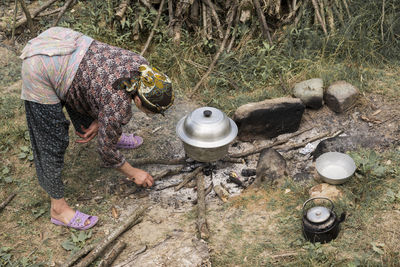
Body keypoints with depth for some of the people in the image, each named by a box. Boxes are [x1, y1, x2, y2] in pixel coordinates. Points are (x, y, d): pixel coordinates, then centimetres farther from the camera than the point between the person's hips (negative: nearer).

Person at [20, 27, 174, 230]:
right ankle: (58, 208, 17)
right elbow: (106, 151, -6)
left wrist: (98, 121, 7)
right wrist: (133, 174, 8)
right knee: (51, 143, 2)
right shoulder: (119, 108, -22)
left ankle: (111, 135, 56)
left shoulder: (140, 65, -4)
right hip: (40, 73, -8)